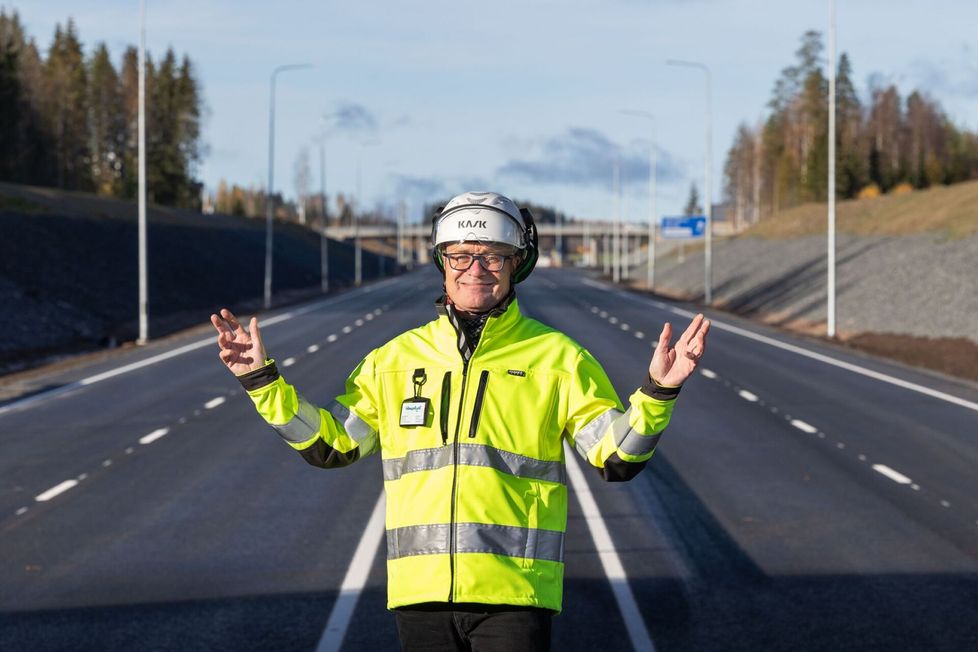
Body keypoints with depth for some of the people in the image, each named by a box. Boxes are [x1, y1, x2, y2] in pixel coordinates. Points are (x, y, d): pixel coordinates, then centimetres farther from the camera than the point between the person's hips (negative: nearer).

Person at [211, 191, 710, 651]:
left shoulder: (555, 357, 4)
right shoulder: (397, 359, 12)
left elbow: (616, 458, 1)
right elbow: (329, 444, 15)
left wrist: (657, 392, -15)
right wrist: (261, 381, 8)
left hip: (514, 594, -3)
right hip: (421, 591, 3)